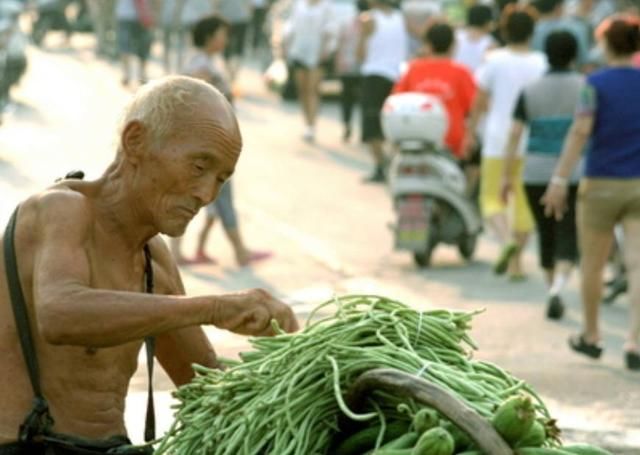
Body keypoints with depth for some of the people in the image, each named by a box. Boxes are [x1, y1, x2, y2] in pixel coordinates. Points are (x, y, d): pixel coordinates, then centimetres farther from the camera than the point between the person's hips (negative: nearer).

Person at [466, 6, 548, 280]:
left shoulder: (495, 60, -5)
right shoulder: (541, 63, -1)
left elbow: (480, 101, 0)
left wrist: (470, 132, 10)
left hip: (498, 137, -2)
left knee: (491, 198, 6)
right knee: (523, 200, 12)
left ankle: (507, 240, -22)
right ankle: (516, 262, 13)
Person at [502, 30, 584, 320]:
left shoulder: (530, 92, 2)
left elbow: (514, 135, -2)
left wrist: (507, 176, 3)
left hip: (537, 174, 2)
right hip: (576, 174, -2)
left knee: (546, 234, 16)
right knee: (568, 235, -2)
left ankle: (552, 290, 24)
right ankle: (557, 290, -23)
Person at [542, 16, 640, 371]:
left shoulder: (597, 84, -7)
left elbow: (580, 132, -15)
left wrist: (560, 180, -14)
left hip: (601, 184, -2)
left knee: (592, 264, 15)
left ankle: (591, 337, 28)